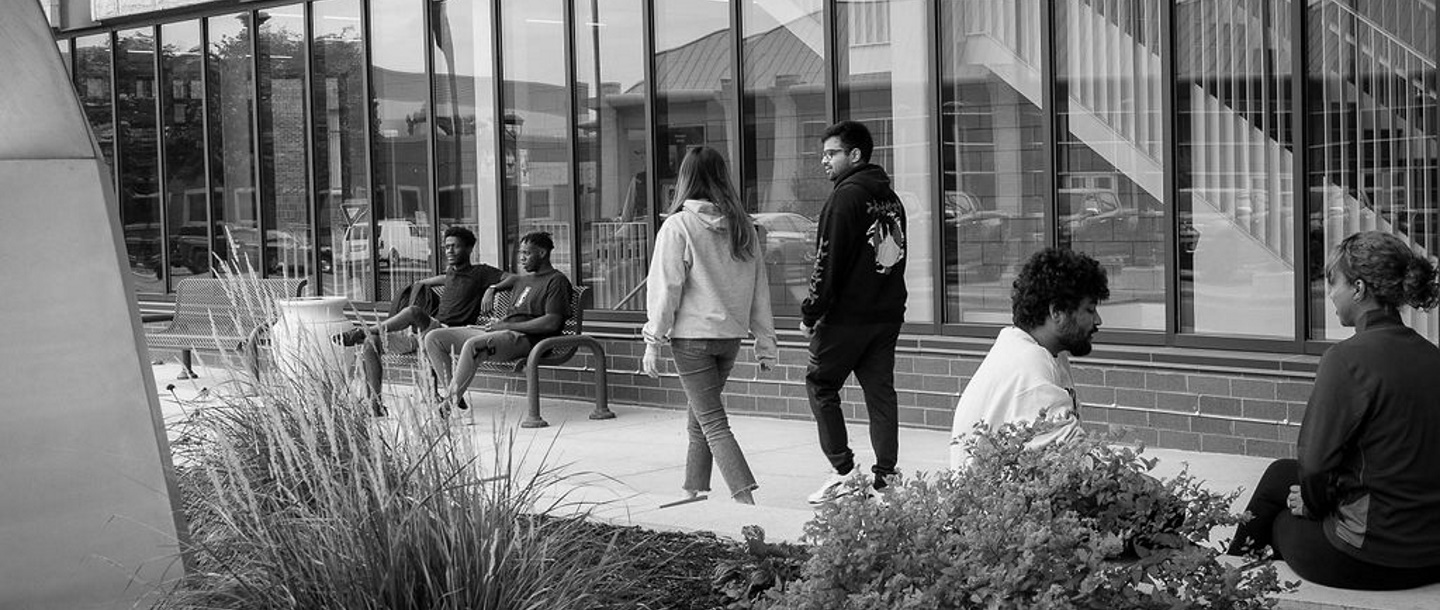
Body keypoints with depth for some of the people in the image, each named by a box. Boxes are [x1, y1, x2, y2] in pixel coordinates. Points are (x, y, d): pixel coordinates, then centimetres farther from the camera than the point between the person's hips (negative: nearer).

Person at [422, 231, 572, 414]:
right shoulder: (524, 279, 26)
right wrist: (492, 289, 27)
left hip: (524, 337, -9)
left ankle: (449, 405, -32)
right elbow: (510, 279, 52)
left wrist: (507, 325, -13)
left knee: (473, 345, -38)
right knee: (433, 338, 0)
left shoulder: (557, 281, -1)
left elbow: (552, 322, -15)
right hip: (497, 331, 10)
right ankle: (450, 393, -9)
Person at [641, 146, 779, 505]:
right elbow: (760, 287, 9)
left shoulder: (678, 226, -11)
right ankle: (694, 491, 26)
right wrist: (765, 341, 14)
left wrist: (653, 341, -5)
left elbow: (665, 288, -11)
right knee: (699, 416, 20)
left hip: (692, 335, -6)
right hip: (731, 335, 6)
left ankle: (745, 499, -14)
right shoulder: (742, 227, 5)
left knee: (712, 422, -4)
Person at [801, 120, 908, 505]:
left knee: (820, 384, 5)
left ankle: (843, 471, 0)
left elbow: (828, 263, -15)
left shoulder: (846, 197, -12)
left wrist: (811, 314, -9)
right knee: (880, 391, 8)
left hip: (847, 315, -7)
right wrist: (890, 305, 19)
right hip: (889, 314, 8)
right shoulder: (891, 198, 14)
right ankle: (885, 480, 7)